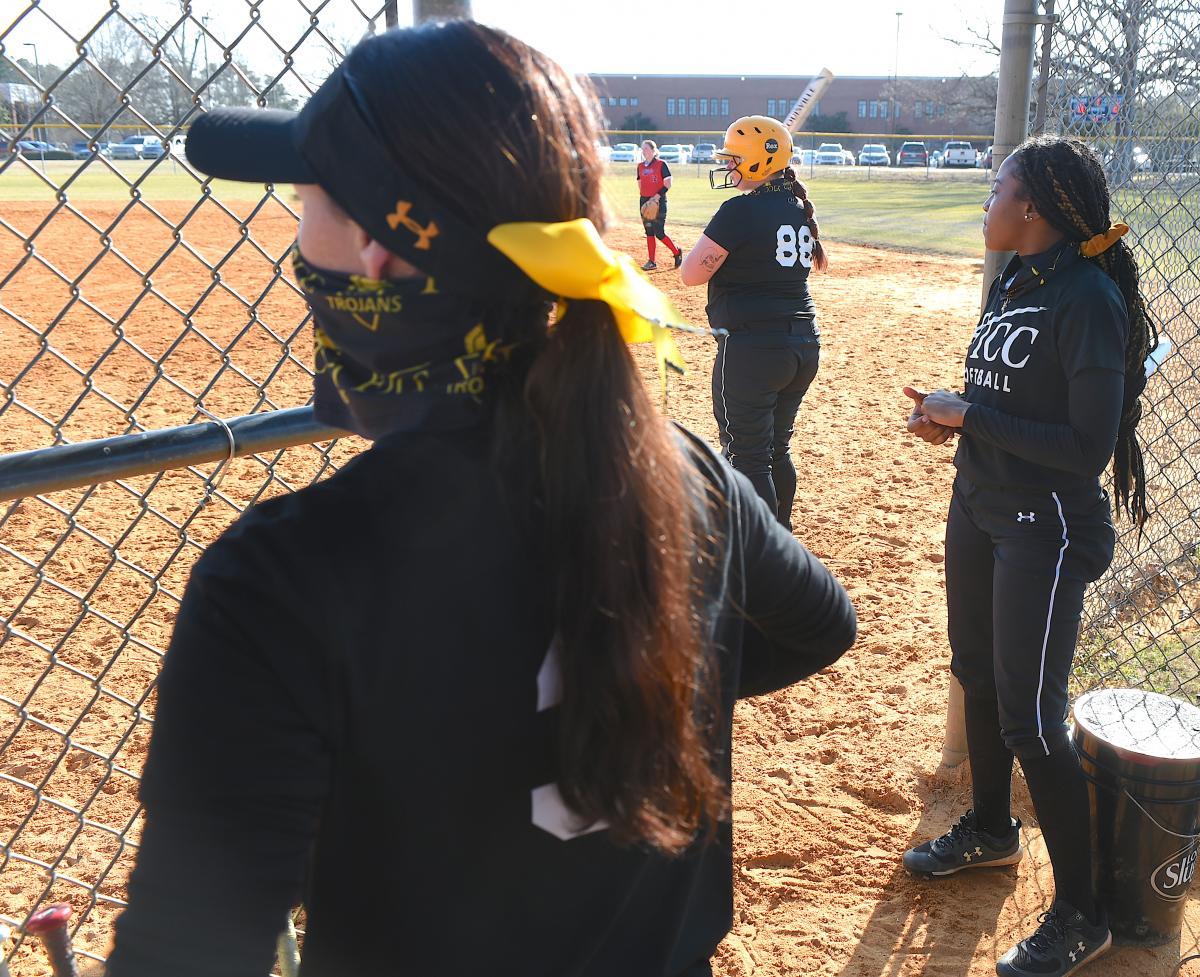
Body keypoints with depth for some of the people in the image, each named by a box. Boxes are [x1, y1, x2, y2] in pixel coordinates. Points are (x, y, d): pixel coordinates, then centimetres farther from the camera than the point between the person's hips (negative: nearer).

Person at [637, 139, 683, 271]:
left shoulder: (661, 164, -7)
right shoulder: (640, 166, 11)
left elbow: (668, 184, -11)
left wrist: (657, 196, -20)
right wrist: (643, 200, 11)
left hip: (659, 202, -6)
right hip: (644, 201, 6)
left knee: (659, 233, -9)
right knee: (649, 232, 6)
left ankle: (677, 251, 13)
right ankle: (651, 262, 10)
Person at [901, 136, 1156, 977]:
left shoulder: (1087, 299, -20)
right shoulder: (1012, 282, 7)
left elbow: (1088, 447, -24)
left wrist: (969, 415, -20)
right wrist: (949, 416, -2)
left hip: (1046, 529, -9)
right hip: (979, 507, 9)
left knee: (1030, 718, -3)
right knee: (979, 677, 21)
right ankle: (990, 829, 44)